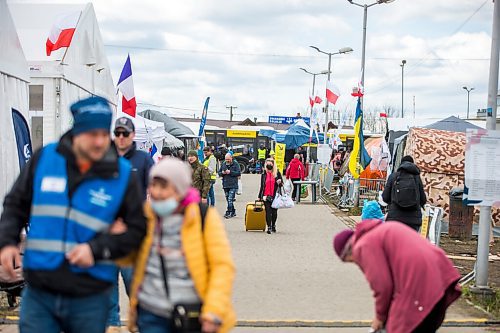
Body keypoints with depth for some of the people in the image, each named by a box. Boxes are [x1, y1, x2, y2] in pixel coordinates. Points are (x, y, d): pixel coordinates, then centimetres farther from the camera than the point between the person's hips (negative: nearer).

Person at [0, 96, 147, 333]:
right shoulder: (45, 158, 0)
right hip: (39, 293, 1)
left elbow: (137, 228, 0)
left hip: (90, 298, 0)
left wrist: (97, 249, -13)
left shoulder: (121, 174, -4)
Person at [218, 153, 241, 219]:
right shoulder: (223, 164, 13)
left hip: (233, 185, -6)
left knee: (230, 199, -14)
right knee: (228, 199, 11)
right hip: (225, 185, 6)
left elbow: (239, 173, -9)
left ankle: (228, 213, -13)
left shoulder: (235, 164, -1)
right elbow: (219, 173, 17)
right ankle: (233, 212, 22)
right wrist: (222, 173, -6)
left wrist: (230, 172, -17)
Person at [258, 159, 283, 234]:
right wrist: (259, 196, 15)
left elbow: (281, 184, 10)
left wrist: (279, 183, -14)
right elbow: (262, 186, 14)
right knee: (268, 212, -5)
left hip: (275, 196, 0)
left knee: (274, 212, 7)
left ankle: (273, 225, 26)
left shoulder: (277, 173, 4)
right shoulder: (264, 174, 8)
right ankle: (269, 227, -5)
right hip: (266, 196, 0)